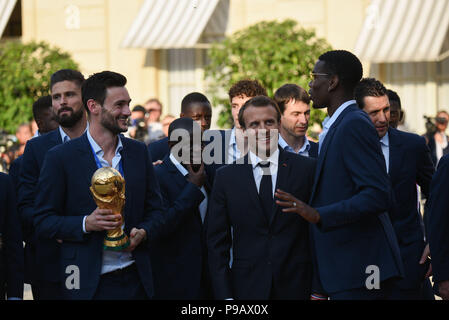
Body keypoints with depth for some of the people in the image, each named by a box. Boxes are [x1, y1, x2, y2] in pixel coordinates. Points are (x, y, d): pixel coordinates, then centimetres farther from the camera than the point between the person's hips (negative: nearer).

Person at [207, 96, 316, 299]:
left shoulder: (308, 169, 1)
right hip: (247, 288, 1)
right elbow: (217, 242, 5)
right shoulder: (225, 177, 4)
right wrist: (225, 295, -4)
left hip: (296, 288, -1)